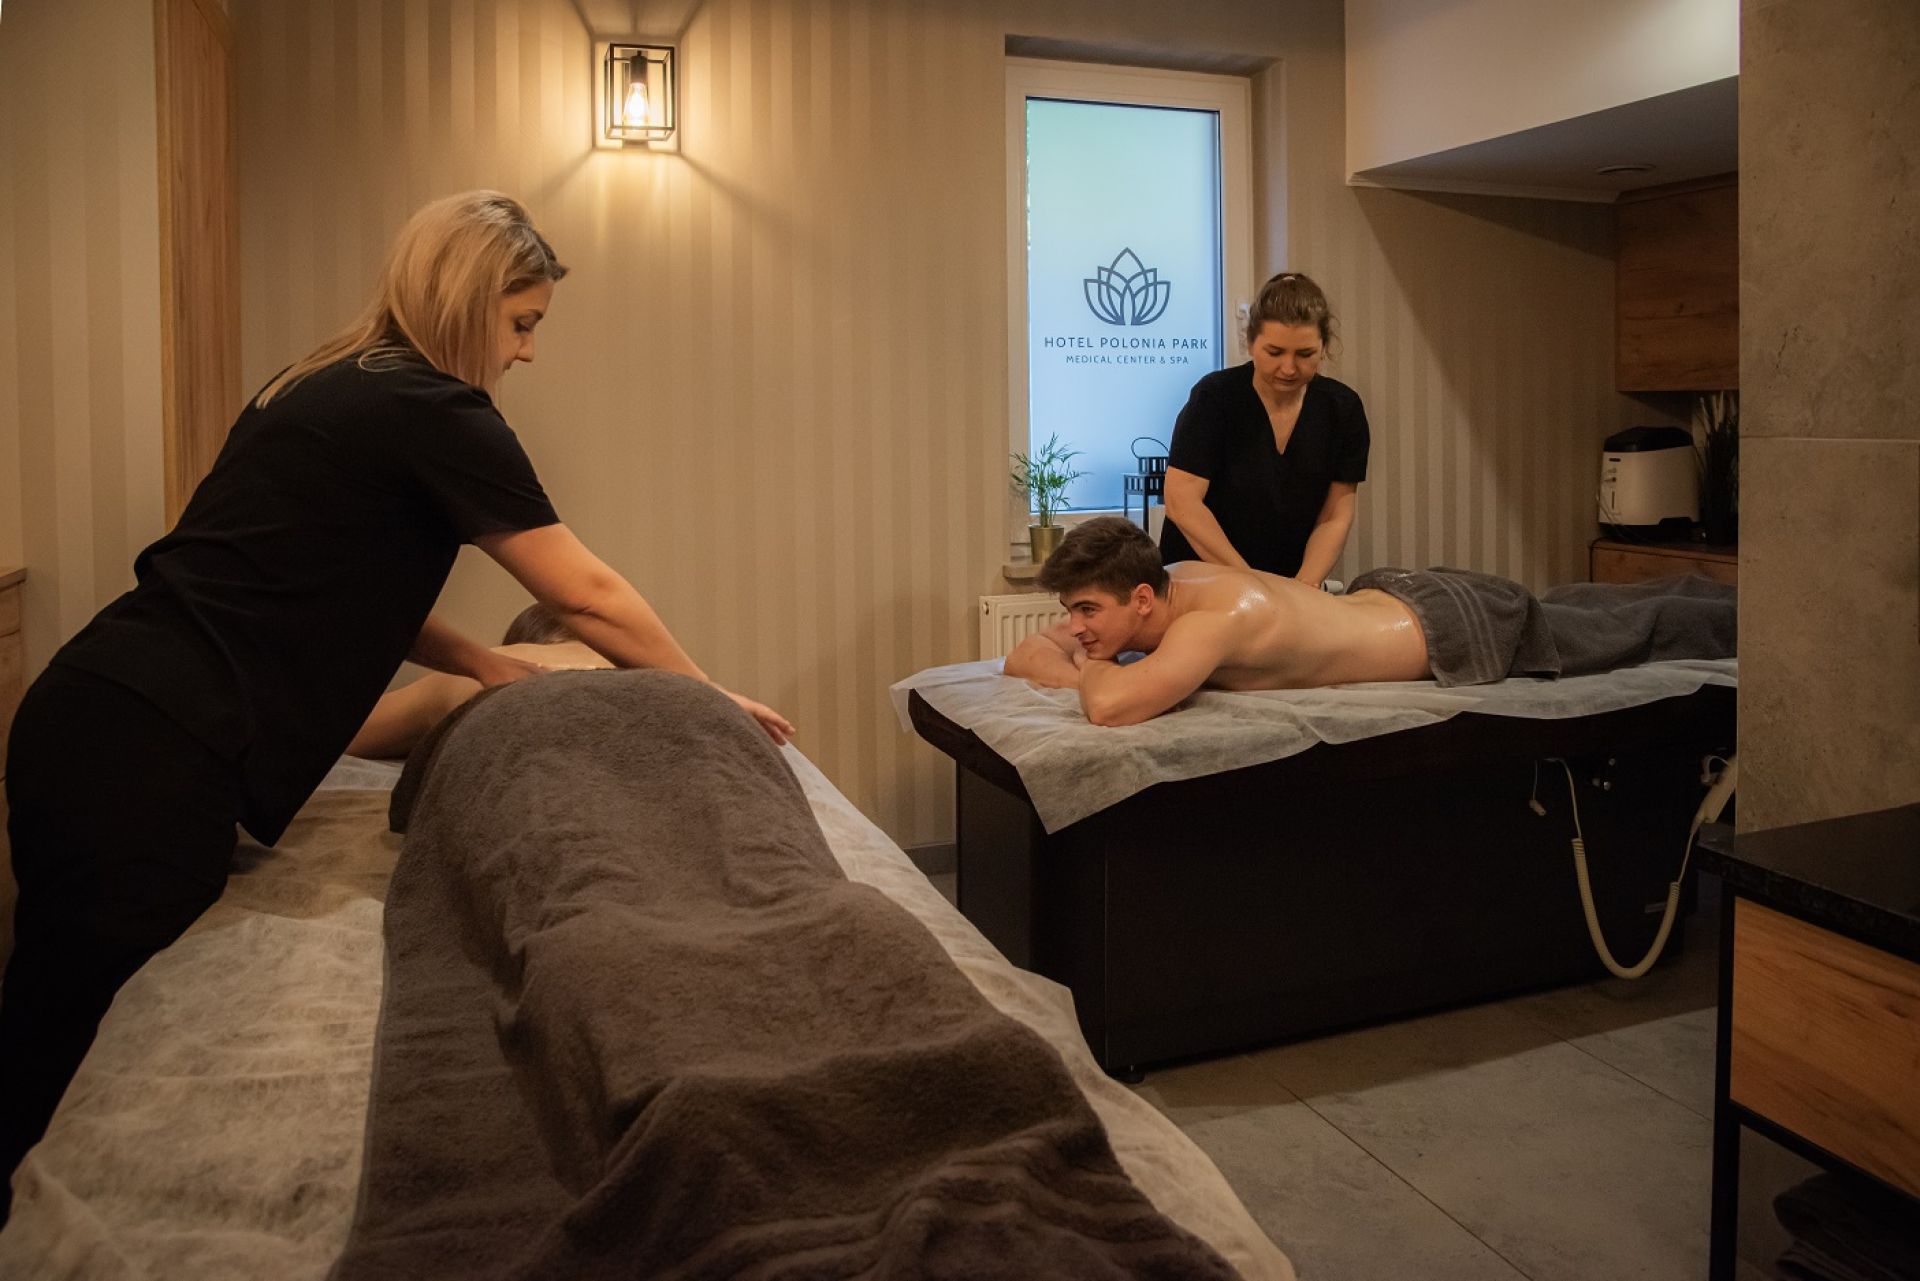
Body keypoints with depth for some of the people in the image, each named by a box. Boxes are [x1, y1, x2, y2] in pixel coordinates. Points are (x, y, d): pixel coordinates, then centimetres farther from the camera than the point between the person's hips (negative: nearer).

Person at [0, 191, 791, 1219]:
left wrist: (482, 662, 13)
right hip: (151, 760, -9)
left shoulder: (328, 391, 16)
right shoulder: (430, 409, -11)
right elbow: (588, 597, -7)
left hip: (87, 718, 9)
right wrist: (709, 696, 7)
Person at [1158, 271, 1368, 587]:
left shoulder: (1342, 409, -2)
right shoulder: (1215, 396, -13)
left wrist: (1304, 588, -18)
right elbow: (1182, 502, -19)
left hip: (1293, 582, 3)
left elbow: (1335, 518, -2)